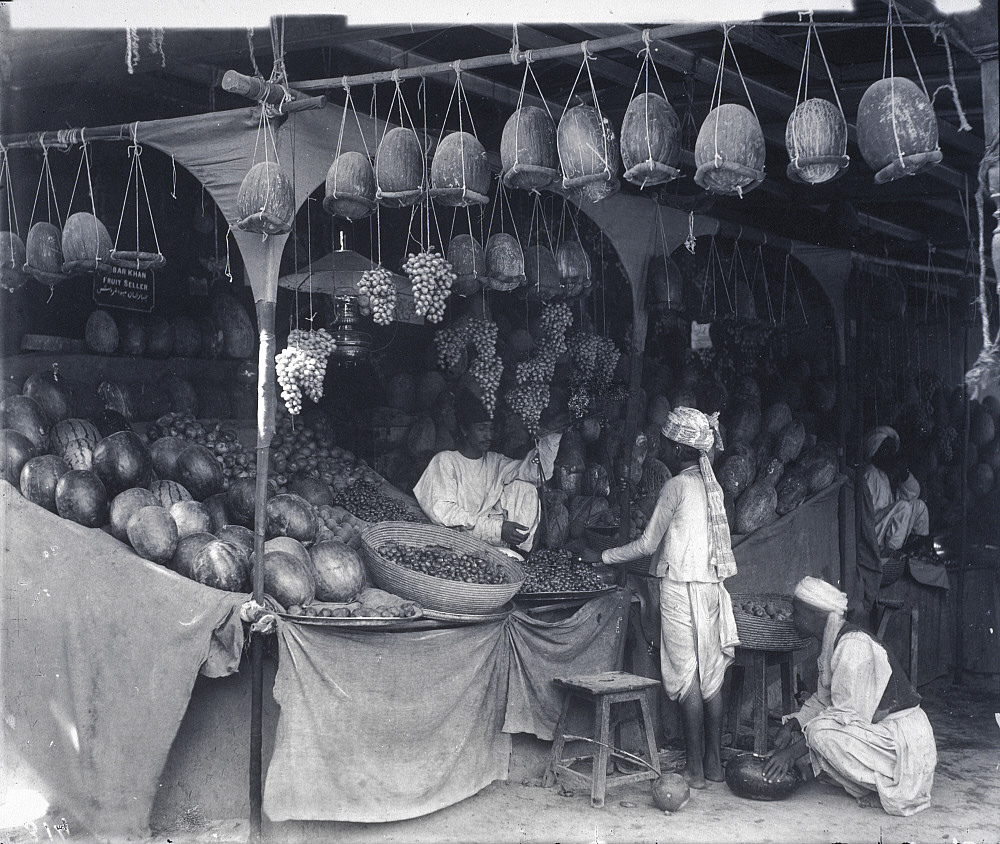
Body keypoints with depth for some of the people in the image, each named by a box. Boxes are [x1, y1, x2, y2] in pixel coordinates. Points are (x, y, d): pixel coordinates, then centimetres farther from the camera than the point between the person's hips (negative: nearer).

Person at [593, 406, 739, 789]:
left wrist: (604, 556, 2)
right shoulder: (710, 484, 11)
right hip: (711, 585, 7)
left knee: (687, 678, -2)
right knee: (711, 675, 10)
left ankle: (695, 769, 2)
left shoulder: (676, 486, -11)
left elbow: (647, 544, -8)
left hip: (681, 587, -7)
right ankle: (714, 763, 17)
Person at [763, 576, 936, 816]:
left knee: (821, 733, -29)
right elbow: (823, 701, 14)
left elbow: (849, 715, -26)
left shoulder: (855, 644, -22)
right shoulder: (832, 644, 8)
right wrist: (792, 725, -5)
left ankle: (877, 788, -8)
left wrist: (793, 751, -27)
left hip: (903, 740, -10)